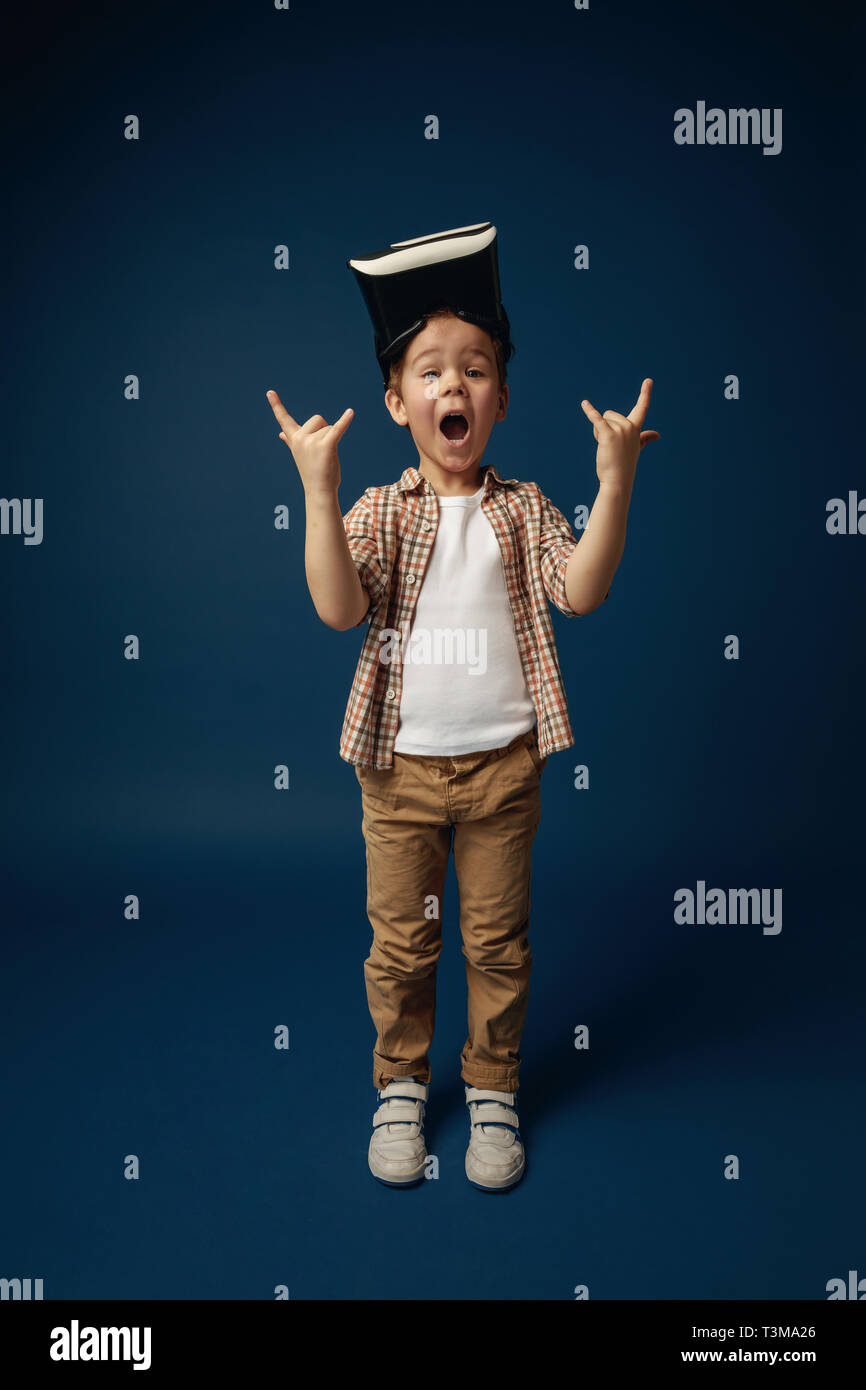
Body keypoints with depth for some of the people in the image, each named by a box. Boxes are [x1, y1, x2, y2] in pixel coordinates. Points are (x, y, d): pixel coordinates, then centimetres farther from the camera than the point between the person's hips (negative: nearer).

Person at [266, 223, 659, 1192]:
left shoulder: (522, 509, 0)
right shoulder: (377, 511, -4)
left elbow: (580, 592, -14)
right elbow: (338, 610, -19)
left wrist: (614, 482, -22)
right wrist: (319, 490, -27)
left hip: (502, 764, 1)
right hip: (400, 765, 0)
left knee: (497, 940, 13)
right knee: (401, 940, 13)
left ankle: (493, 1091, 34)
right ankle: (401, 1086, 35)